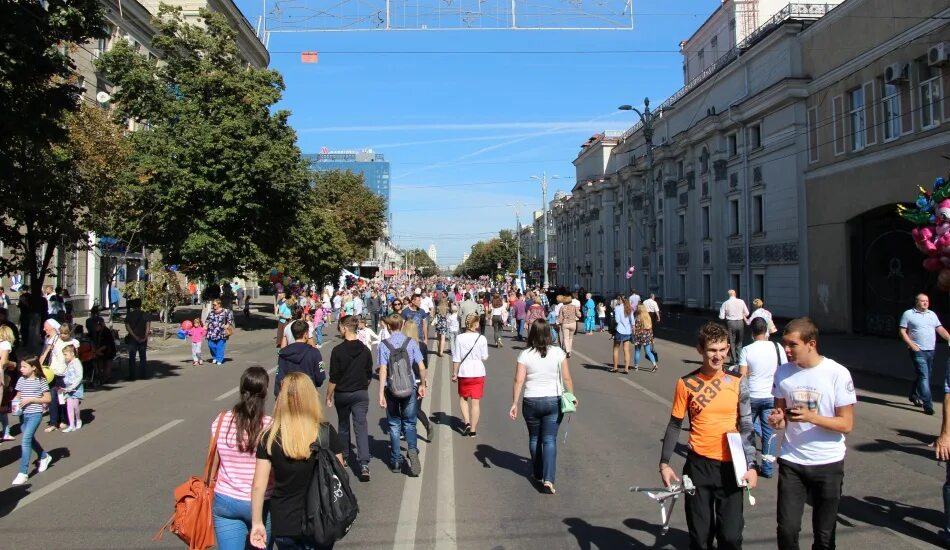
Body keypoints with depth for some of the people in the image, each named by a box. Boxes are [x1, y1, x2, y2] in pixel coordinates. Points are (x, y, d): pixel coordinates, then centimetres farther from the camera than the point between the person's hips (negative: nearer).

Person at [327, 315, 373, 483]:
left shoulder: (338, 350, -12)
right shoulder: (365, 350, 0)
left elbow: (334, 378, -11)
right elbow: (369, 375, 8)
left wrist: (329, 396, 0)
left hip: (342, 394, -2)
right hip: (361, 393, 2)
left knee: (343, 425, 18)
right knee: (361, 426, -3)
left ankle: (344, 456, 33)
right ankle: (364, 464, -16)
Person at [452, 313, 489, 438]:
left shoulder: (460, 338, -9)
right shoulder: (482, 339, -9)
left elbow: (456, 358, -7)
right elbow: (484, 357, -2)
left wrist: (454, 373, 3)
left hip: (464, 373, 0)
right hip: (478, 373, 0)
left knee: (463, 398, 22)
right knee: (476, 402, 7)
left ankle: (466, 422, 9)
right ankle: (473, 429, 12)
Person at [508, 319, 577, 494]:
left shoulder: (525, 355, -8)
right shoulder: (558, 353, -5)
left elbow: (519, 381, -11)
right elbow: (567, 378, -2)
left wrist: (514, 403, -5)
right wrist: (572, 396, 12)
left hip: (531, 401, 0)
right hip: (553, 401, 0)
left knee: (534, 438, 18)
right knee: (550, 440, 2)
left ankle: (537, 474, 31)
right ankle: (548, 479, -9)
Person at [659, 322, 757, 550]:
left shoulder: (738, 383, -2)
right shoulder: (687, 383, -4)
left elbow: (746, 426, 2)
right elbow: (675, 425, 2)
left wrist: (751, 465, -3)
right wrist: (664, 463, 0)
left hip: (730, 466, 0)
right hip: (699, 465, 0)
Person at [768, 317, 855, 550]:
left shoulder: (838, 374, -11)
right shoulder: (783, 373, 0)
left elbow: (847, 424, -10)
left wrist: (811, 417, -25)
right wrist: (777, 420, -12)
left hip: (828, 463, -2)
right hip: (791, 461, 2)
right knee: (787, 529, -2)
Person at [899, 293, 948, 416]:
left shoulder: (932, 314, 15)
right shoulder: (908, 314, -1)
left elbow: (940, 329, 12)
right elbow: (902, 331, -4)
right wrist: (912, 345, -13)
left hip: (930, 351, 6)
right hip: (918, 351, -6)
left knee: (925, 376, 14)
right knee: (924, 376, -13)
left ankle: (914, 396, 34)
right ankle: (928, 404, -14)